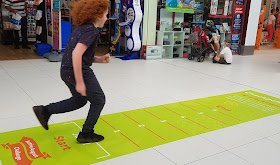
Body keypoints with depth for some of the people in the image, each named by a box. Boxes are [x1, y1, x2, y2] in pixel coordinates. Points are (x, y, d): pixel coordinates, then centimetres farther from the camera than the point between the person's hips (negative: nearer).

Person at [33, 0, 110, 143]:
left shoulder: (80, 28, 15)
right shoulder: (91, 31, -15)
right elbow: (76, 54, -28)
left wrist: (100, 59, 8)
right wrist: (80, 82, -26)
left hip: (66, 71, 10)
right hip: (79, 72, -9)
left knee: (79, 100, 26)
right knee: (98, 100, 10)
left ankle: (44, 111, 22)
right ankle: (86, 134, 19)